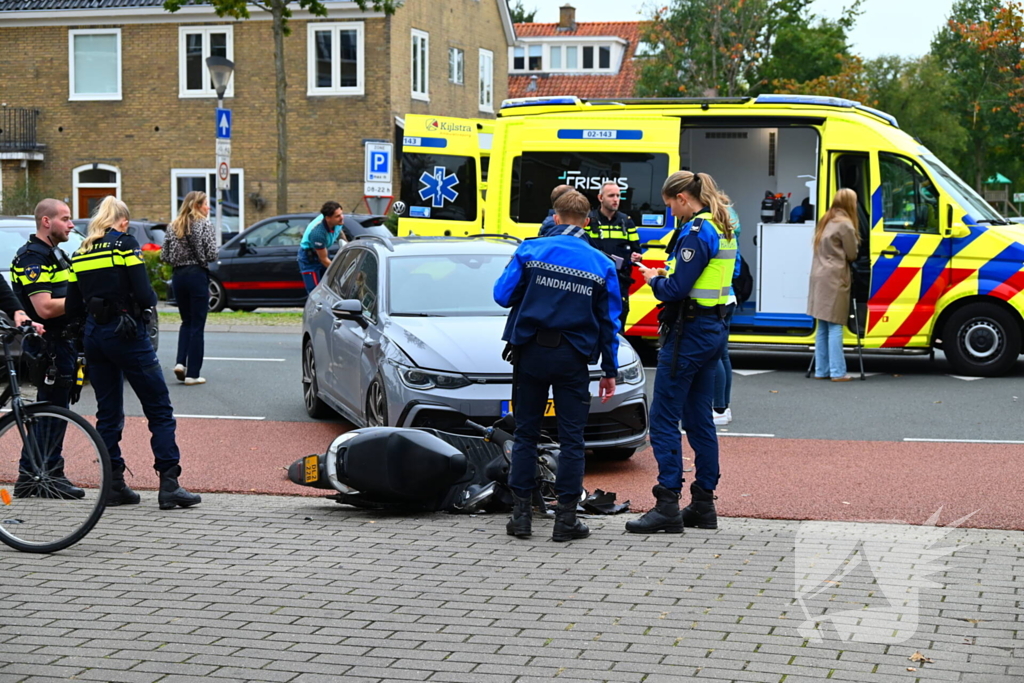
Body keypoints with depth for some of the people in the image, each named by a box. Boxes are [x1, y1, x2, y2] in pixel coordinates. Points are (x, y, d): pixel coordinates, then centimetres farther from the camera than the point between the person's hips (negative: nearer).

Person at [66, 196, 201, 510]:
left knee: (108, 413, 13)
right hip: (127, 332, -6)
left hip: (94, 336, 6)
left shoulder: (80, 253, 10)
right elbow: (144, 295, -15)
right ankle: (169, 485, -6)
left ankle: (114, 485, 13)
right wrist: (152, 299, 7)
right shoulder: (125, 243, -7)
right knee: (160, 410, 0)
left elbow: (73, 306, 9)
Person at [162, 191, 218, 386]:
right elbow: (212, 254, -13)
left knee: (186, 321, 19)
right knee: (197, 325, 1)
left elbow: (164, 256, 6)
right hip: (198, 275, -5)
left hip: (178, 275, 5)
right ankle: (192, 374, 2)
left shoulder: (174, 226, 8)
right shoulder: (204, 224, -6)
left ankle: (180, 362, 2)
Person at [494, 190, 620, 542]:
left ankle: (521, 513, 7)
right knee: (571, 438, 5)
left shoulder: (530, 250, -3)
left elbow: (503, 295, -2)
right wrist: (610, 371, 12)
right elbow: (609, 321, 5)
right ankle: (566, 518, 4)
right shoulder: (601, 265, 1)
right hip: (573, 358, 0)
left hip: (531, 352, 0)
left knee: (526, 434, 9)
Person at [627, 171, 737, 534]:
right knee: (699, 418, 14)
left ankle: (667, 507, -8)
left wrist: (654, 280, -2)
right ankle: (703, 504, 18)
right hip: (713, 329, 10)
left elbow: (677, 289, -21)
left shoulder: (697, 232, -16)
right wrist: (663, 275, 9)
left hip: (689, 332, -10)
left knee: (664, 419, -7)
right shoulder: (723, 230, 14)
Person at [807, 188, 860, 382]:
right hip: (834, 279, -8)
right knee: (835, 327, -6)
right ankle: (837, 372, -4)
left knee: (823, 327, 10)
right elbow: (852, 255, -1)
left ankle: (821, 370, 12)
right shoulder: (845, 224, -9)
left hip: (819, 276, 8)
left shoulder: (825, 221, 16)